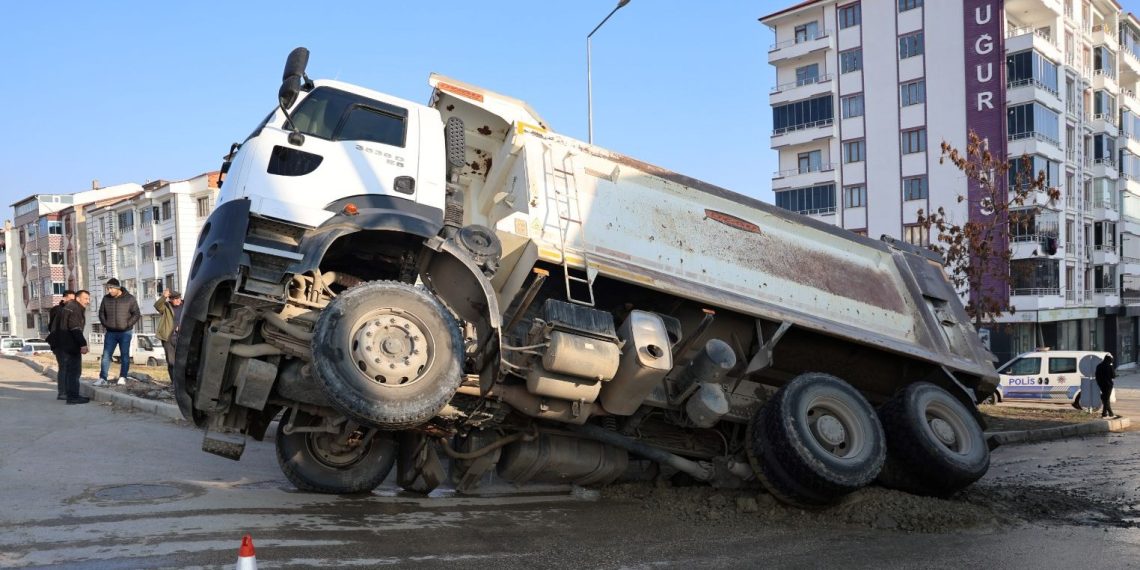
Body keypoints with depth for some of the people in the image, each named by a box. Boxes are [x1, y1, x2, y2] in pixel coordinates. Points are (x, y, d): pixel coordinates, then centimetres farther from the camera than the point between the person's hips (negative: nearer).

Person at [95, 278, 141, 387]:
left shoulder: (129, 298, -5)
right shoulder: (106, 298, 4)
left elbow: (136, 314, -3)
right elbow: (101, 313, 15)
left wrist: (127, 325, -11)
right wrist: (105, 324, 2)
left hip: (125, 333, -3)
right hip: (110, 333, 3)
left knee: (125, 356, 3)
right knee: (106, 356, 0)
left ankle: (122, 377, 10)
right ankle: (103, 379, 2)